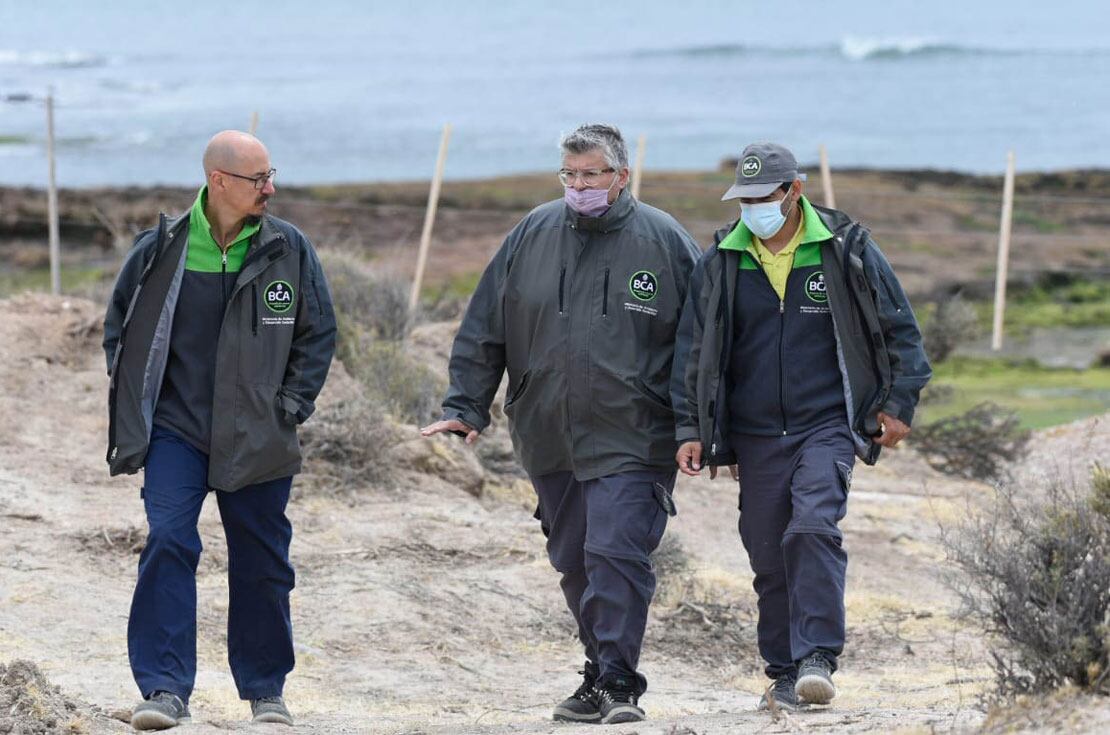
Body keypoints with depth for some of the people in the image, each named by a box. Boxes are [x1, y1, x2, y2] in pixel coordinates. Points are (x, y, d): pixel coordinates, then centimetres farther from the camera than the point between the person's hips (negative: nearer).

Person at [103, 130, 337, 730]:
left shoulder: (288, 249, -1)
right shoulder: (161, 250, -4)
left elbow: (318, 332, 9)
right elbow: (120, 324, 10)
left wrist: (292, 404, 0)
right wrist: (133, 401, 3)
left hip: (258, 435, 1)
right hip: (176, 428, -1)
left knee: (261, 562, 8)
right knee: (168, 543, -15)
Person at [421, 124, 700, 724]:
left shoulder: (664, 241, -3)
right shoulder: (533, 236, 6)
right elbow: (485, 331, 10)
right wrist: (465, 406, 2)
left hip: (631, 441, -5)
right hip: (549, 441, 5)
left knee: (615, 553, -16)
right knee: (574, 563, 12)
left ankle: (617, 683, -13)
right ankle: (601, 678, 25)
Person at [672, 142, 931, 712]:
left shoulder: (845, 249, -2)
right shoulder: (720, 264, 4)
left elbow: (899, 329, 7)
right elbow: (694, 350, 11)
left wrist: (899, 405, 3)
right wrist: (691, 429, 6)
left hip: (827, 425, -3)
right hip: (756, 435, 3)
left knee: (813, 528, -22)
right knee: (768, 555, 4)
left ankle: (817, 658, -21)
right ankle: (785, 673, 15)